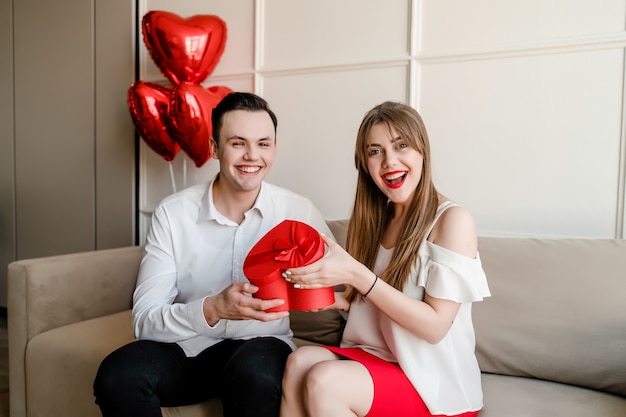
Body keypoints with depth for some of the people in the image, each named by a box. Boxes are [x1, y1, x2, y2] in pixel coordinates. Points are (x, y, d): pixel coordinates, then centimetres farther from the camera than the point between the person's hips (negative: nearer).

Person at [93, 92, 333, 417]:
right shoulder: (172, 213, -6)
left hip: (261, 345, -1)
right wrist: (213, 309, -29)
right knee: (118, 374, -26)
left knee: (255, 370, -33)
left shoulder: (299, 212, -6)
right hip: (187, 348, 1)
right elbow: (145, 321, -11)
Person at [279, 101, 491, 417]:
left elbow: (434, 326, -18)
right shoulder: (377, 219, 6)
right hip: (380, 358, 5)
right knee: (300, 360, -21)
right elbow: (374, 305, 10)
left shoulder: (452, 220, -13)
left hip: (437, 380, -5)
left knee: (324, 381, -27)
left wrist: (356, 275, -25)